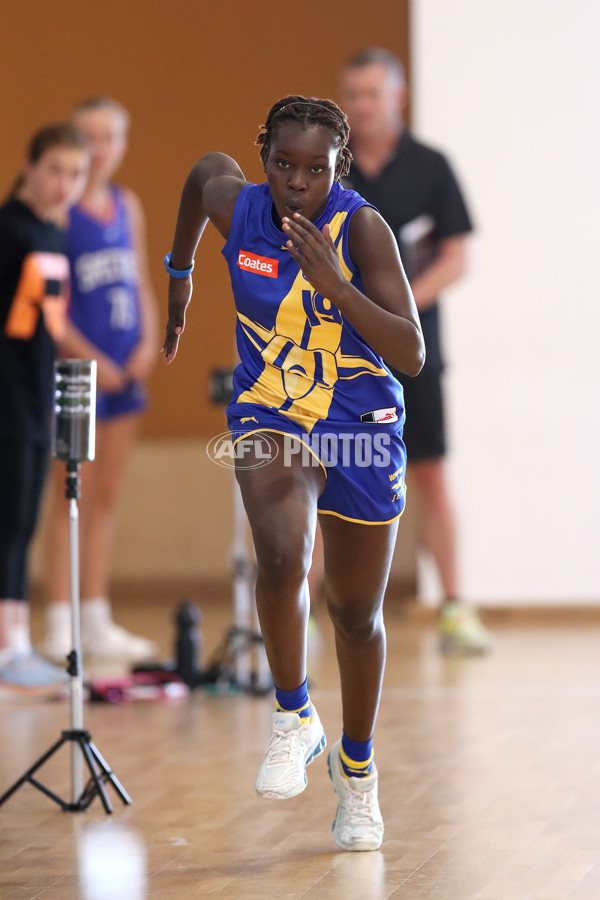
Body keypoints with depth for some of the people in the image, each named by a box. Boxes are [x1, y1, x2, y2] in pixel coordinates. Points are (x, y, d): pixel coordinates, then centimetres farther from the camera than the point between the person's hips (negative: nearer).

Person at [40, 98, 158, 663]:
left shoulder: (127, 206, 11)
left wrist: (148, 342, 0)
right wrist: (90, 358, -16)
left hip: (125, 368, 7)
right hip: (80, 366, -7)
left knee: (107, 494, 10)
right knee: (71, 494, -4)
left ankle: (97, 621, 16)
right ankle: (59, 625, -1)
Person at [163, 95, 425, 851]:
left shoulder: (361, 228, -19)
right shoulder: (238, 207, -12)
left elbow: (412, 355, -23)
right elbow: (205, 167, 15)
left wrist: (335, 285, -34)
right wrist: (178, 272, 24)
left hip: (360, 428, -1)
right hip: (269, 419, 1)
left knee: (356, 612, 12)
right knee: (282, 556, -30)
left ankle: (356, 766, 36)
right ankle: (293, 719, -8)